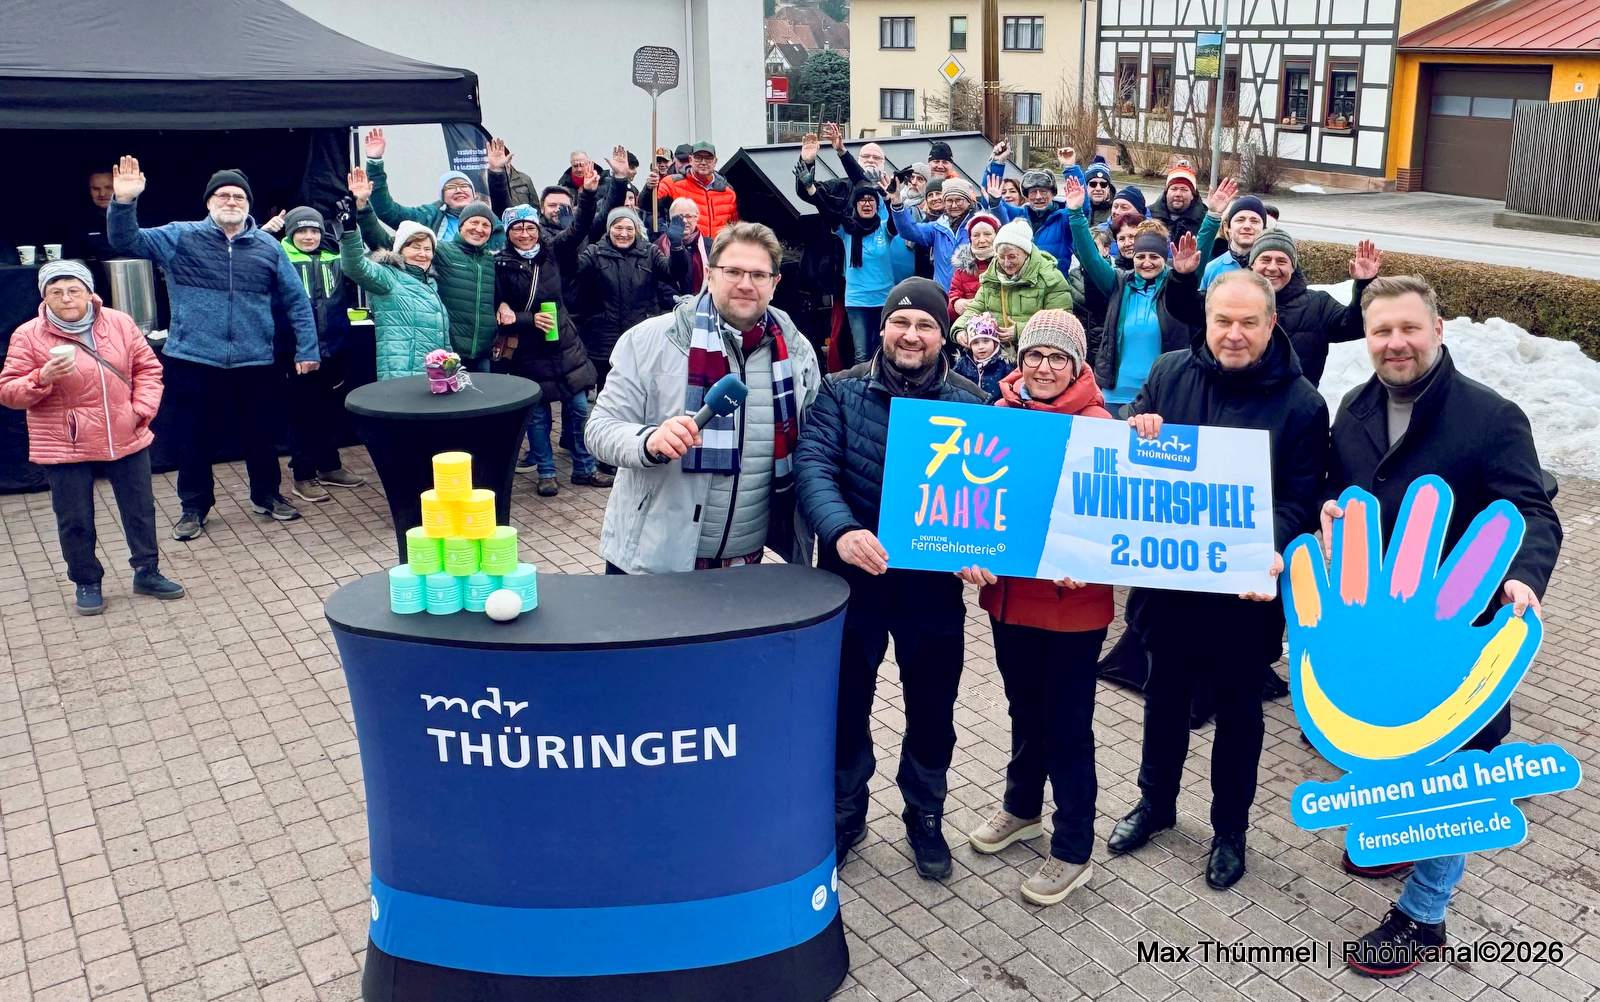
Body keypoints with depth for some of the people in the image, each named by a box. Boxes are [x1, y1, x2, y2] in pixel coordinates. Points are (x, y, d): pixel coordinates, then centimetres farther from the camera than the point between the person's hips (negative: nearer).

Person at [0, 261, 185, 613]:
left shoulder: (119, 323, -1)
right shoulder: (28, 336, -9)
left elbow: (147, 367, 7)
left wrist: (142, 409, -5)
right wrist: (43, 378, -26)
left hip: (126, 440, 3)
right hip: (65, 448, -2)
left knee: (141, 510, 12)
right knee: (75, 521, 7)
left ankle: (147, 573, 29)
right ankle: (87, 584, 24)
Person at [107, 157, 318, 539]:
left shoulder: (268, 247, 5)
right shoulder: (180, 238, 2)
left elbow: (296, 301, 8)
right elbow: (127, 241, -7)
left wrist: (307, 349, 3)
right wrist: (123, 202, -25)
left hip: (253, 364, 1)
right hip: (192, 362, -1)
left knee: (259, 436, 14)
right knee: (192, 439, 9)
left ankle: (267, 495, 35)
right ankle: (194, 507, 26)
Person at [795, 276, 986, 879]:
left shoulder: (971, 405, -1)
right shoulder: (841, 392, -4)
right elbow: (813, 465, -17)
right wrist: (840, 530, -36)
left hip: (934, 585, 1)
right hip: (852, 578, 0)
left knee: (932, 711, 16)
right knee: (844, 705, 14)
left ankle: (925, 816, 39)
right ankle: (843, 813, 37)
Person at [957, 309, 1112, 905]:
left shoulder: (1097, 426, -11)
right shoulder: (1000, 414, 1)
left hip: (1071, 602, -5)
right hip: (1008, 593, 5)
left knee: (1067, 726, 6)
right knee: (1024, 710, 23)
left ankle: (1073, 852, 21)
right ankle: (1021, 808, 45)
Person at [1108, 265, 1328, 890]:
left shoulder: (1300, 403, -11)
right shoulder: (1169, 373, -2)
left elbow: (1301, 500, -13)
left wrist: (1272, 549, -33)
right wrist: (1133, 433, -18)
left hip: (1244, 591, -3)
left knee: (1238, 711, 15)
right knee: (1164, 697, 21)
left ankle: (1229, 828, 35)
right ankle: (1155, 803, 43)